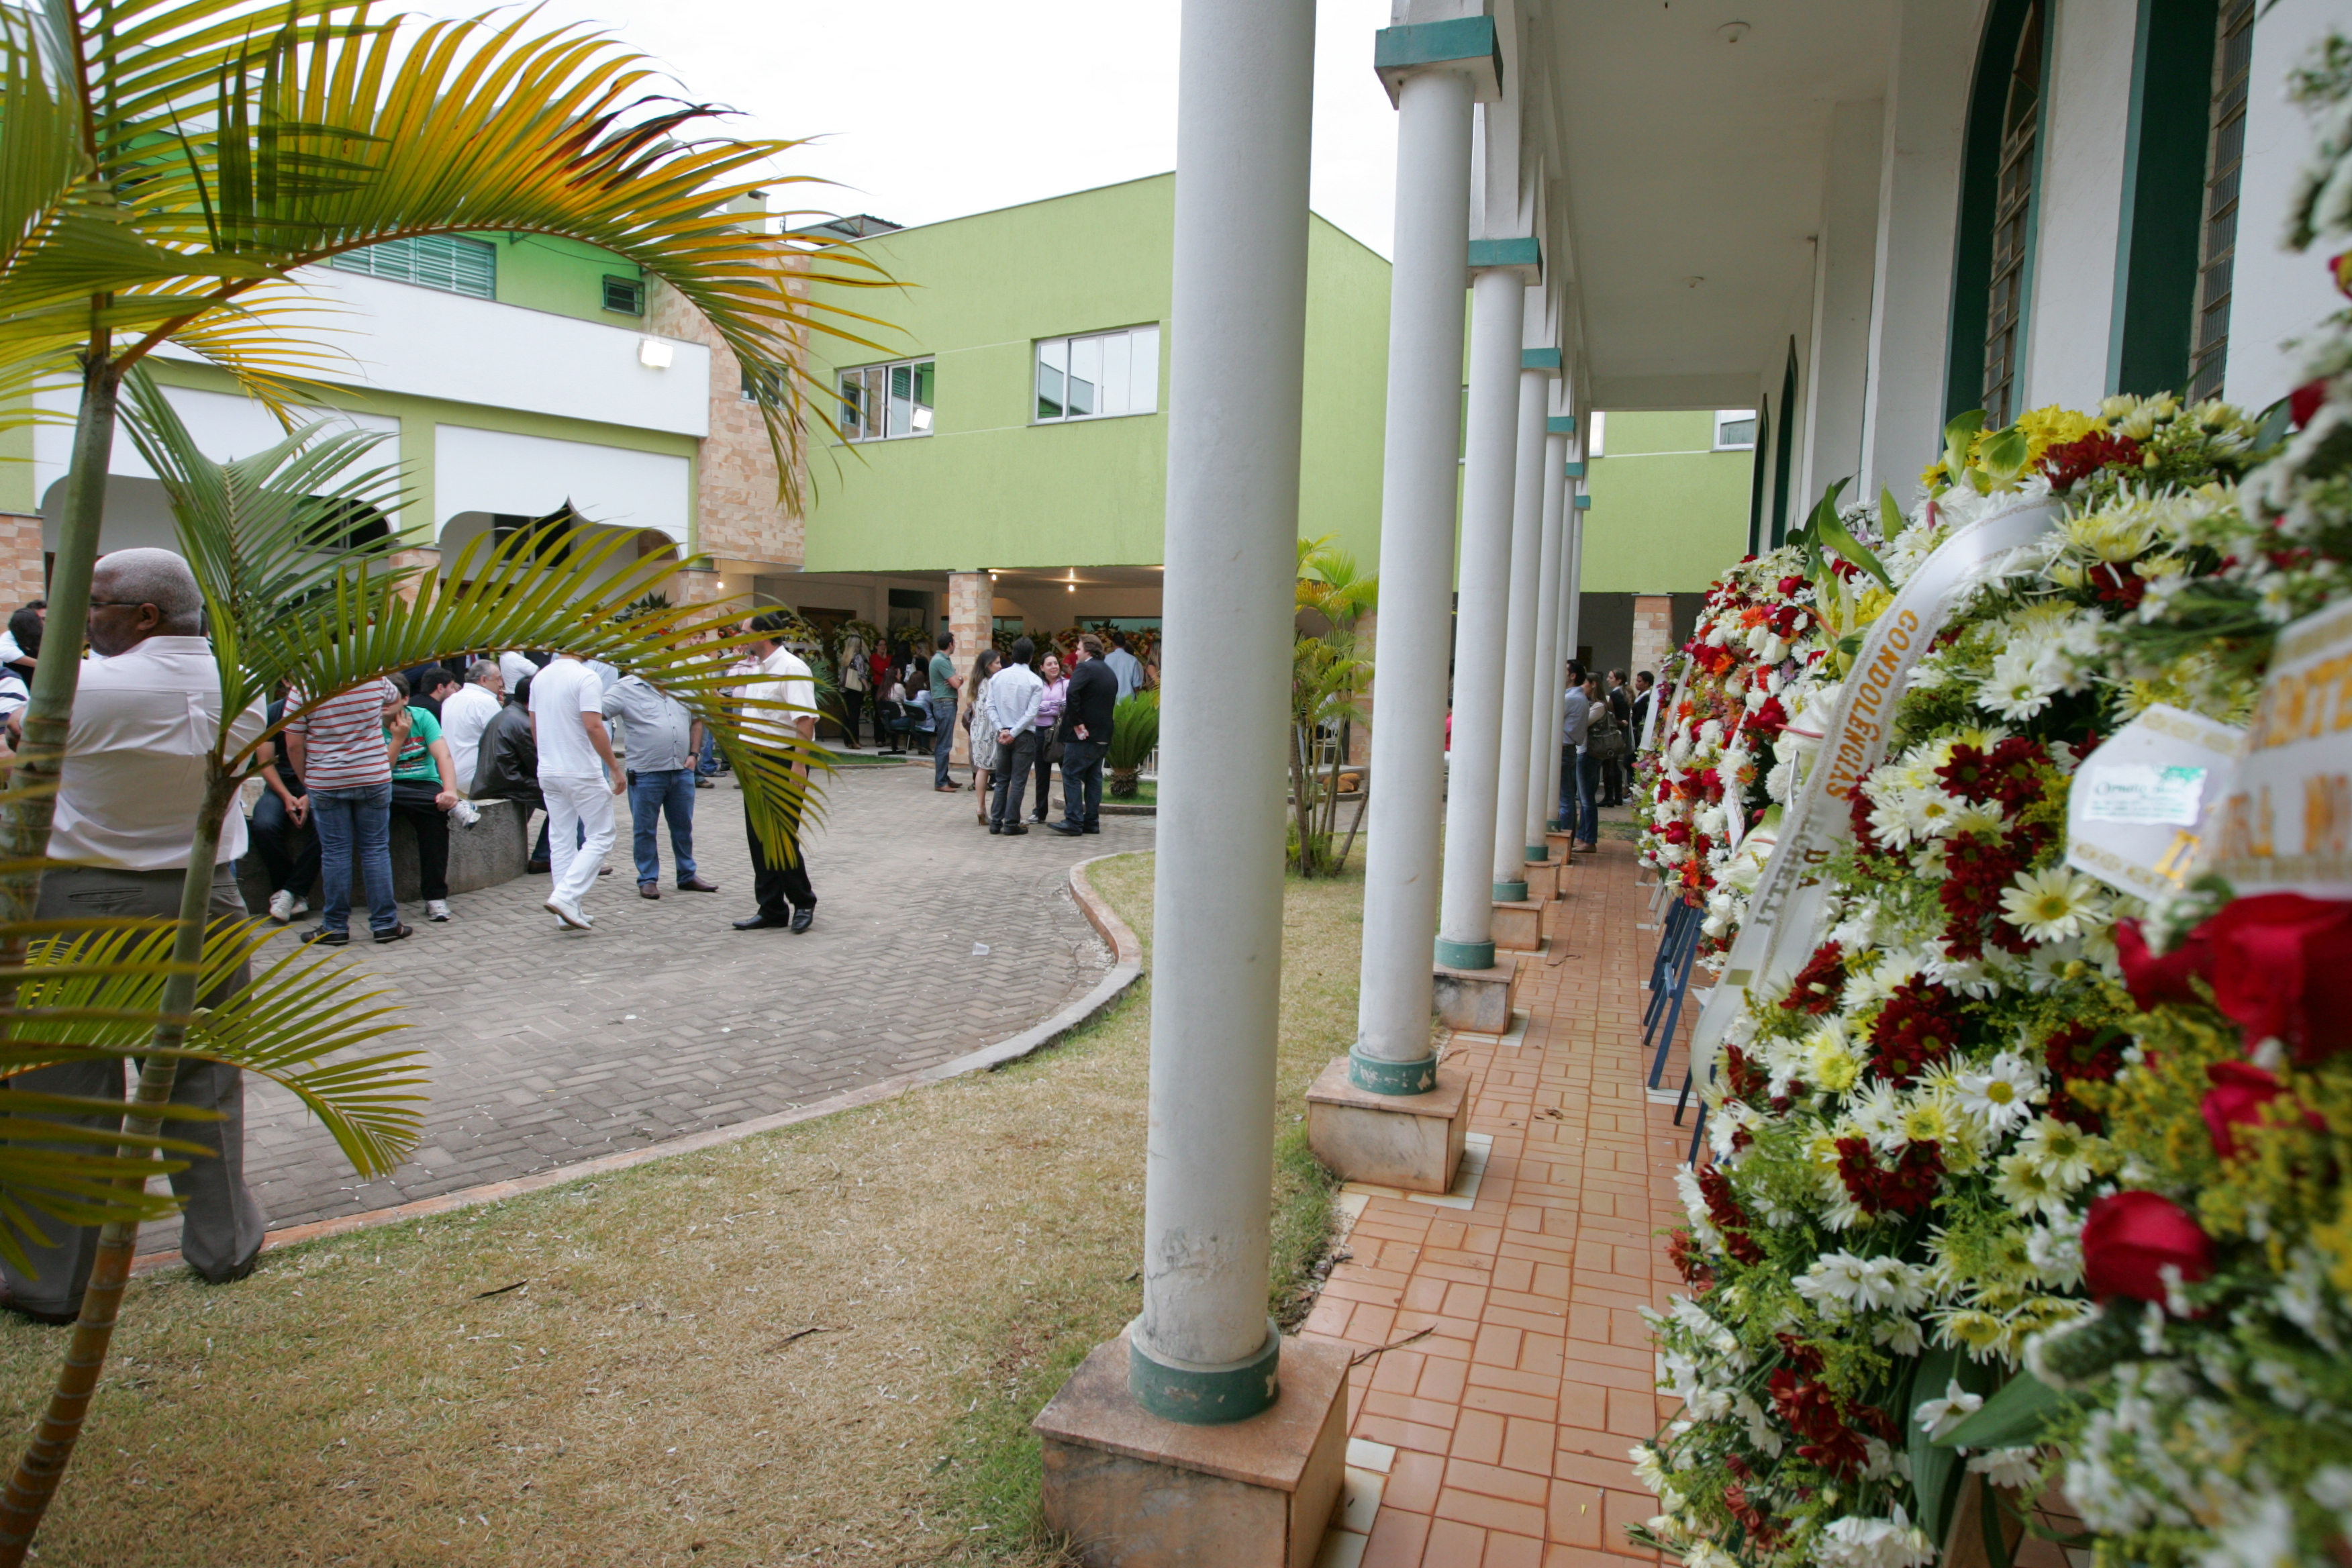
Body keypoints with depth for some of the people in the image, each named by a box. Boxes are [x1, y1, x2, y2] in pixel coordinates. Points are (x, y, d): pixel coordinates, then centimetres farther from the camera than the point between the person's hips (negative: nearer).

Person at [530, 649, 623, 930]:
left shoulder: (540, 677, 11)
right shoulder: (586, 678, -14)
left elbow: (534, 727, 18)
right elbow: (593, 727, -21)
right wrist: (615, 767, -16)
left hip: (548, 772, 8)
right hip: (583, 772, -8)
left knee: (560, 840, 11)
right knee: (600, 837, 1)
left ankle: (568, 912, 14)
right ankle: (565, 897, -12)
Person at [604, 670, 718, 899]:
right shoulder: (627, 688, -6)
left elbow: (696, 721, 18)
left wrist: (693, 754, 7)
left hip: (682, 771, 4)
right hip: (646, 774, -4)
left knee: (684, 827, 14)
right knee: (644, 829, 5)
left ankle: (688, 876, 26)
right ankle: (648, 879, 17)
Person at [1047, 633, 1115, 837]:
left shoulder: (1084, 668, -10)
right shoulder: (1110, 673, 18)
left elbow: (1072, 693, -26)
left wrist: (1077, 723, -21)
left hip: (1083, 735, -9)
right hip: (1103, 735, 9)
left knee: (1071, 775, -5)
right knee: (1094, 777, 11)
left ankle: (1073, 821, -8)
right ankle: (1091, 822, 12)